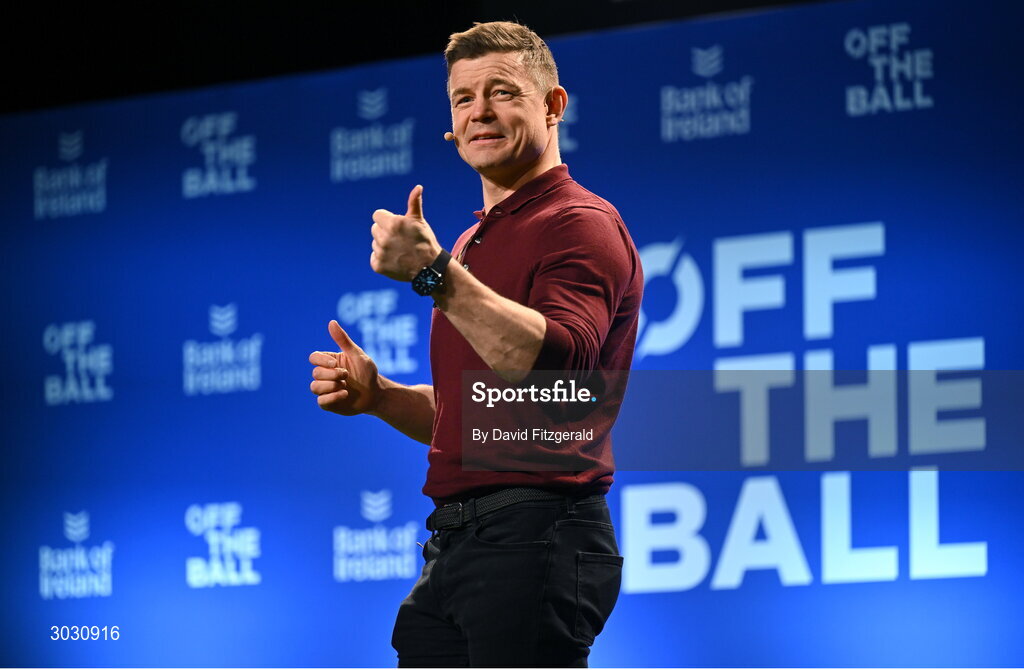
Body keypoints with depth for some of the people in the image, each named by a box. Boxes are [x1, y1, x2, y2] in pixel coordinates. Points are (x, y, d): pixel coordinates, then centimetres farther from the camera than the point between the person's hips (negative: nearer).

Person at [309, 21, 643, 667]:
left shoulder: (582, 224, -6)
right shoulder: (473, 244, 24)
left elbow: (557, 364, -25)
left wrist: (436, 274, -27)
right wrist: (376, 395, 11)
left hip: (533, 539, -9)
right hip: (455, 540, 9)